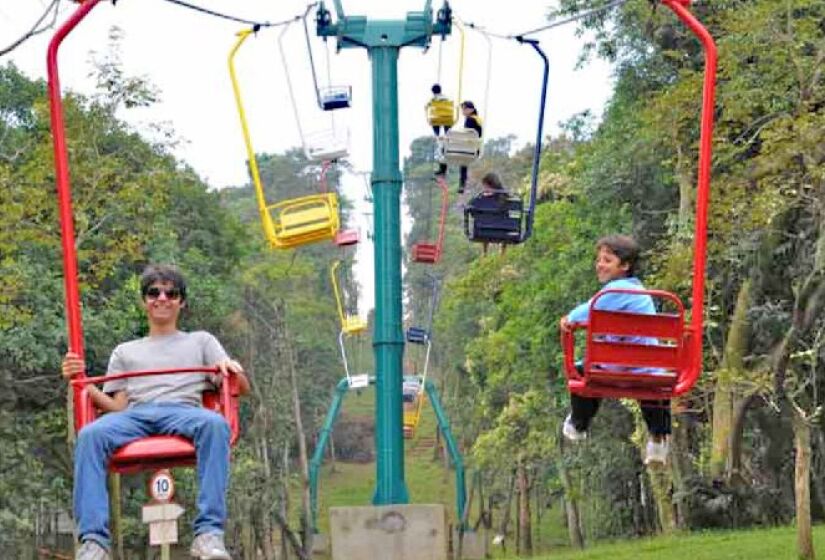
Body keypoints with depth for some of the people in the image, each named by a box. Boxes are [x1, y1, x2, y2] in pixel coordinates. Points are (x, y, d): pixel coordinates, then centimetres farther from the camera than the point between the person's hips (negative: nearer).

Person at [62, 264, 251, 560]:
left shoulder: (200, 341, 31)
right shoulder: (124, 352, 34)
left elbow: (243, 389, 20)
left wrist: (231, 369, -3)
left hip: (184, 411, -1)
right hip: (135, 415, 1)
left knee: (214, 423, -39)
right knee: (91, 434, -35)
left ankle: (209, 532, -45)